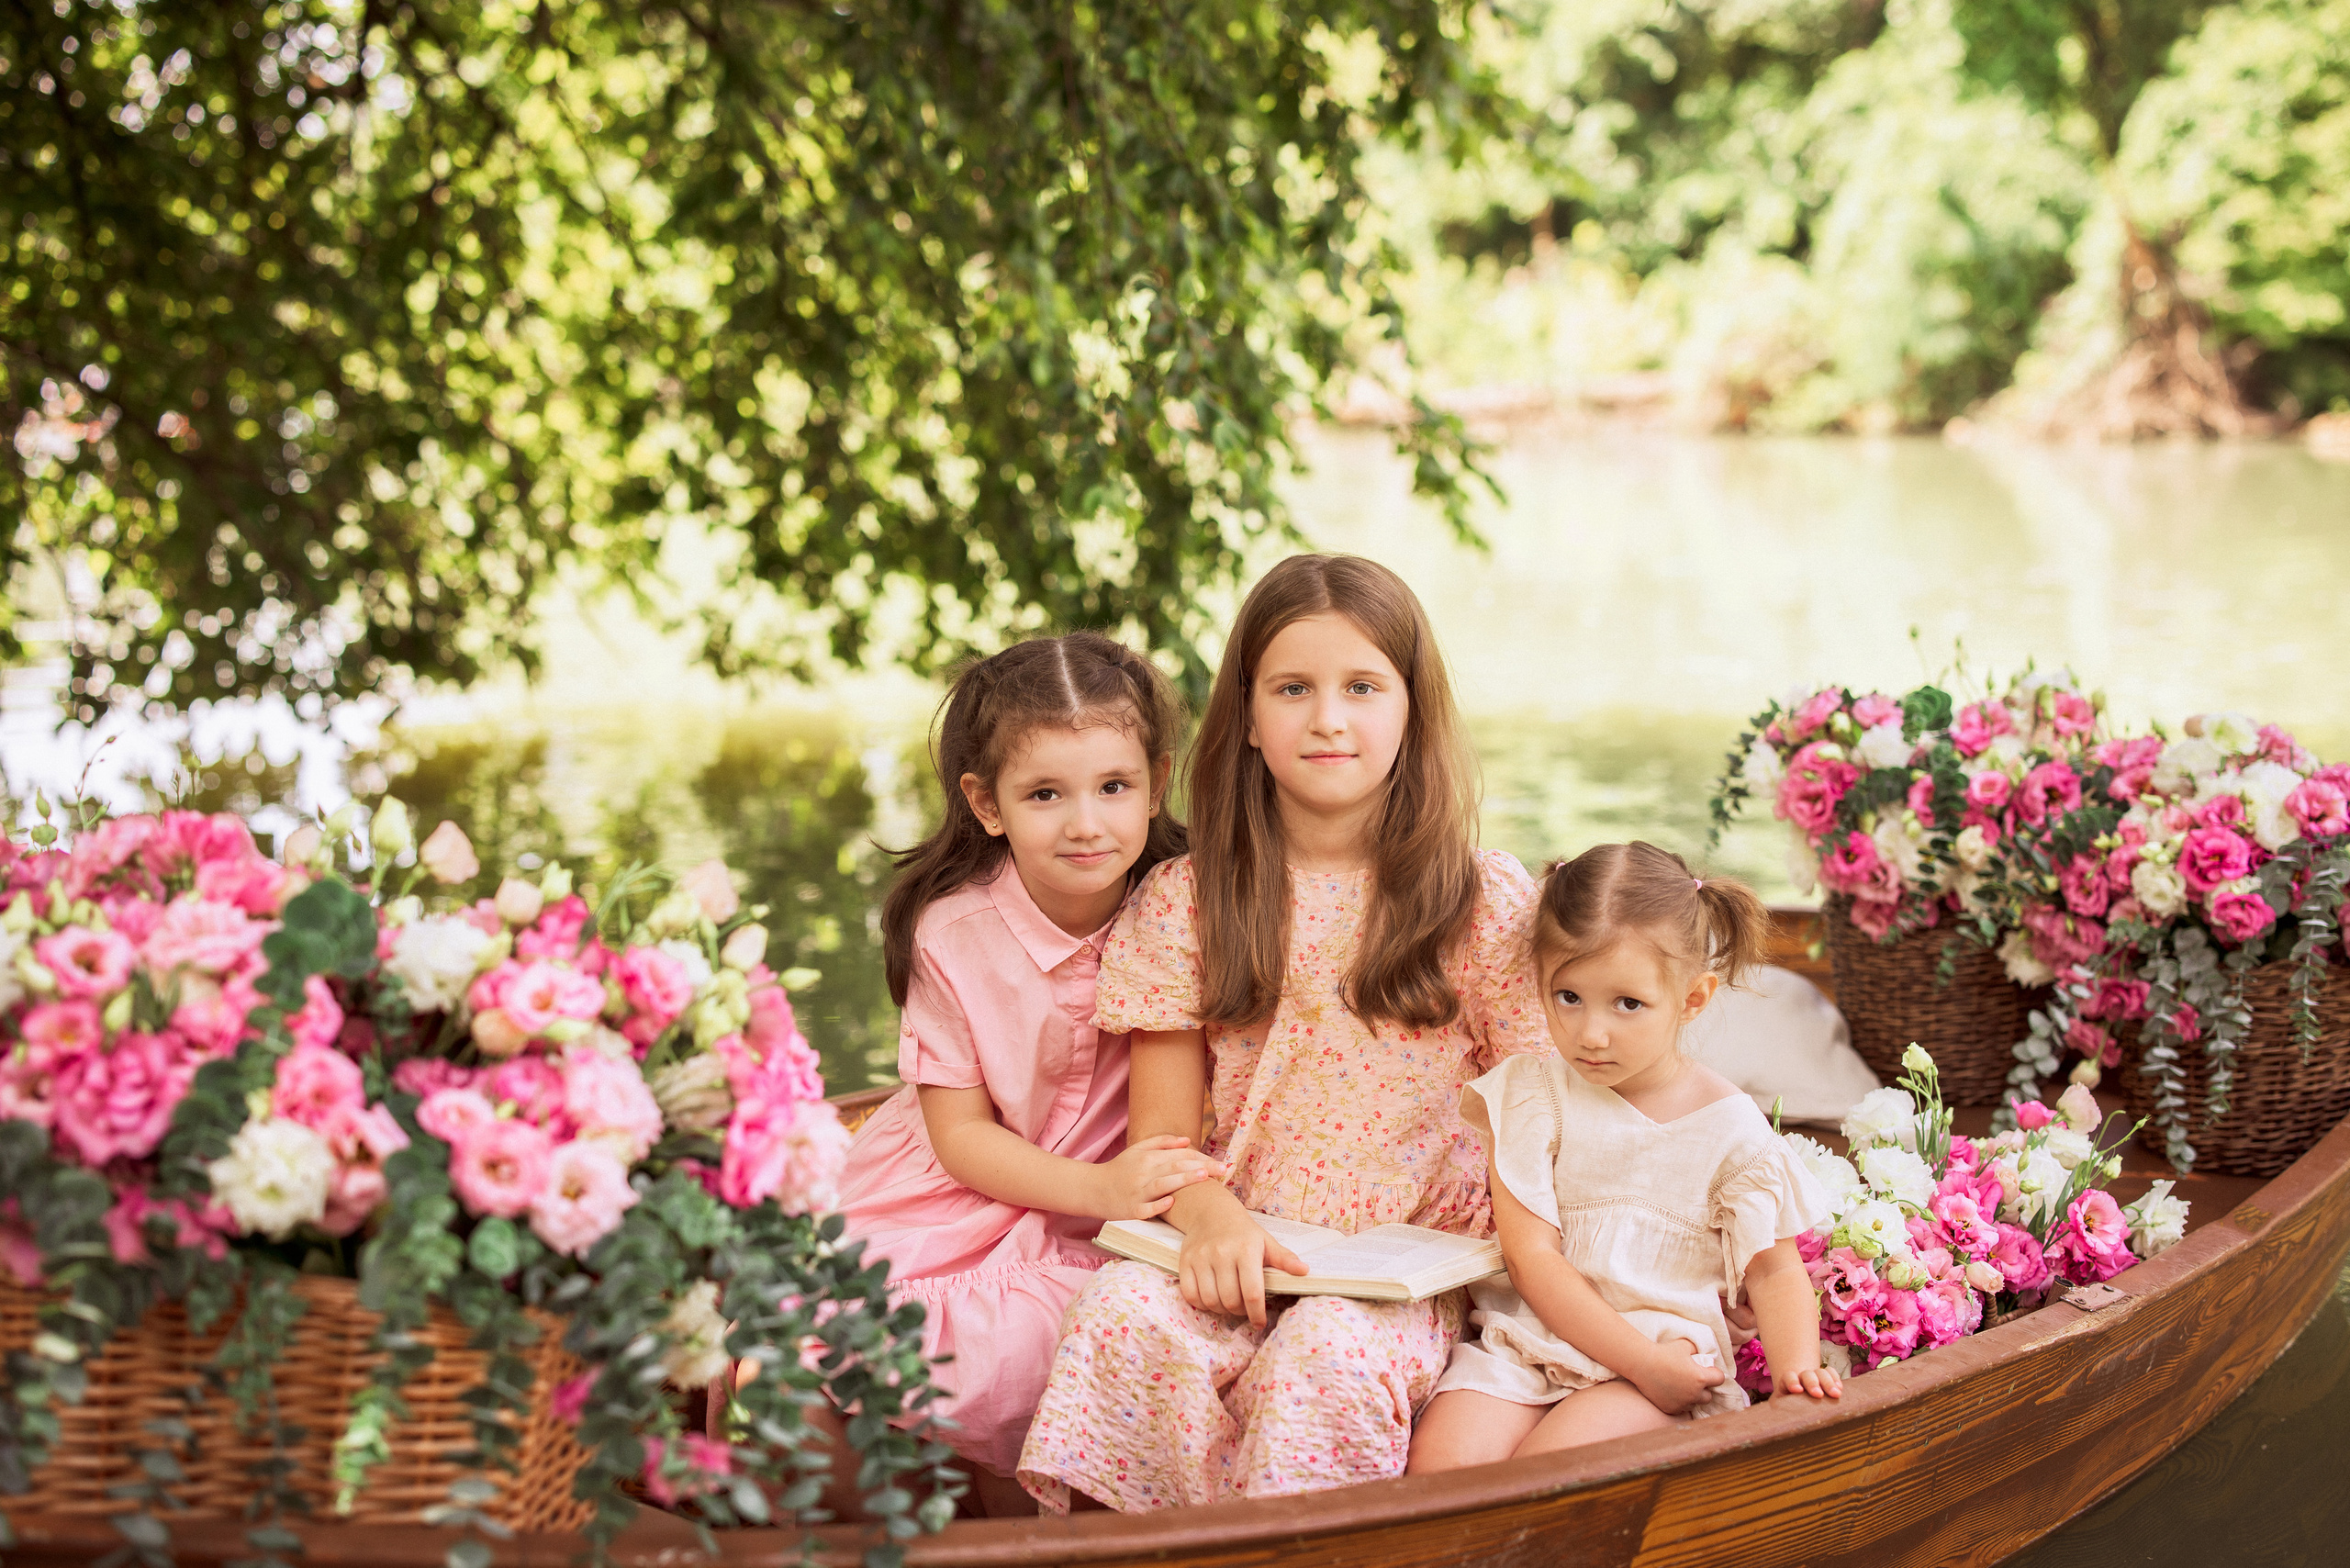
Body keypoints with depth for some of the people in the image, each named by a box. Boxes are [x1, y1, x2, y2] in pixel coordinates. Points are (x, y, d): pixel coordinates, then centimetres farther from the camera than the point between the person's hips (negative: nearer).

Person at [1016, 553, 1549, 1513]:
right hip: (1237, 1254, 2)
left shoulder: (1490, 904, 2)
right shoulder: (1187, 903, 6)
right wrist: (1212, 1219, -17)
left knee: (1325, 1356, -33)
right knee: (1125, 1316, -29)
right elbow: (1163, 1131, 5)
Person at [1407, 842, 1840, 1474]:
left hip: (1669, 1344, -1)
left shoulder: (1730, 1126, 0)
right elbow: (1531, 1256, -7)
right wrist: (1643, 1360, -17)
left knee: (1548, 1465, -30)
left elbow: (1773, 1268, 4)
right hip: (1525, 1341, 2)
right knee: (1438, 1462, -26)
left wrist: (1796, 1367, -18)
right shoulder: (1533, 1093, 0)